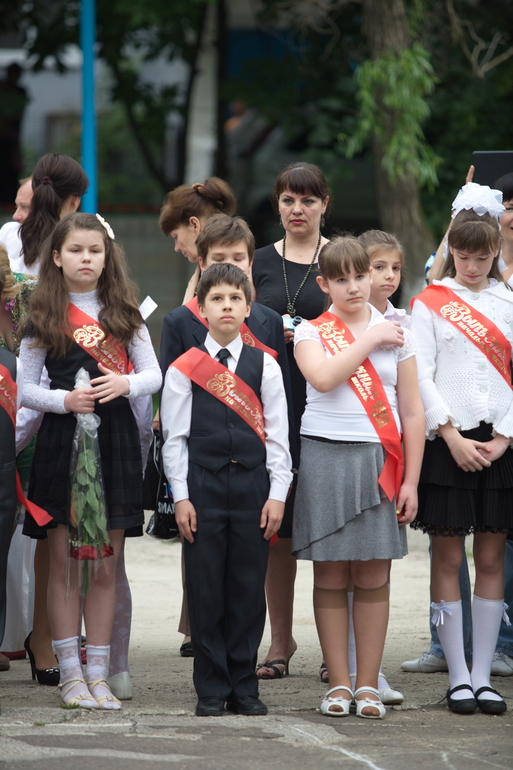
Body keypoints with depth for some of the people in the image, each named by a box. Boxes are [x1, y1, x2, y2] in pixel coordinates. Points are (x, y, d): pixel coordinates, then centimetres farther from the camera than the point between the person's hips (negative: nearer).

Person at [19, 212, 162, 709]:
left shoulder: (123, 313, 9)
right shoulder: (43, 317, 3)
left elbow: (155, 374, 7)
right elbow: (25, 388, 2)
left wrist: (126, 383, -13)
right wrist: (63, 400, -16)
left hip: (115, 439, 2)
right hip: (61, 440, -2)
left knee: (106, 567, 4)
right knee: (64, 564, -1)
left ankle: (98, 673, 9)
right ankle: (70, 673, 4)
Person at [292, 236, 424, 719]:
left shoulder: (396, 334, 9)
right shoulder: (311, 332, 6)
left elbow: (412, 412, 9)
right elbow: (323, 377, -17)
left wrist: (410, 480, 2)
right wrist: (370, 339, -9)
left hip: (379, 461, 1)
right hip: (324, 457, -1)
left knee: (373, 578, 0)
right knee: (331, 577, 1)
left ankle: (368, 684, 6)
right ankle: (339, 684, 7)